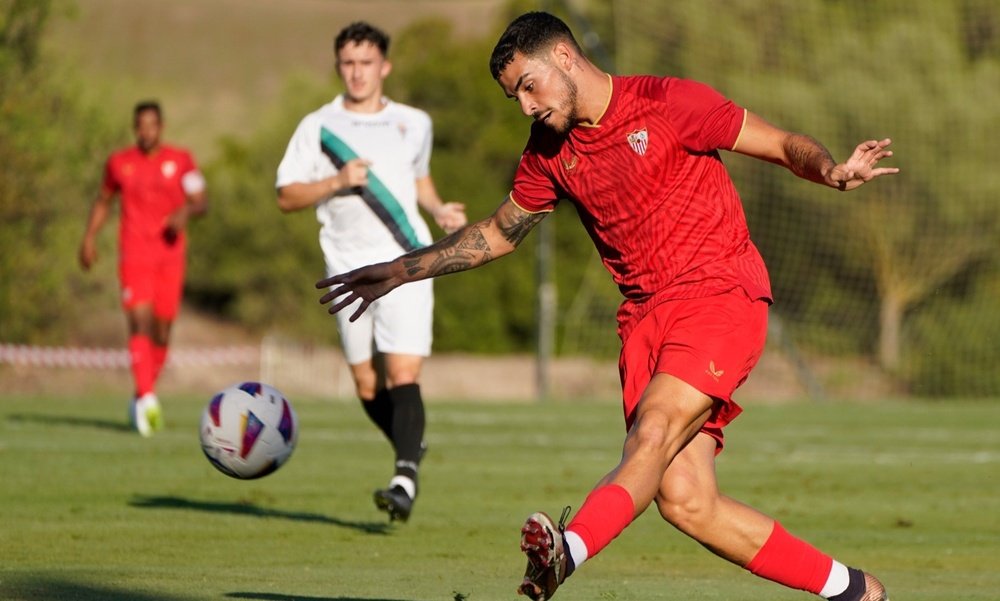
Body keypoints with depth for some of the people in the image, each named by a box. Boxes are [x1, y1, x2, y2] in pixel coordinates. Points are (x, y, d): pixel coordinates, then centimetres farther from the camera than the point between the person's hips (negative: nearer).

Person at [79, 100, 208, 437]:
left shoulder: (180, 161, 6)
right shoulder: (119, 163, 8)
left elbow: (201, 203, 2)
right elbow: (104, 200, 22)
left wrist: (186, 211, -20)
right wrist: (89, 237, 11)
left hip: (170, 254, 1)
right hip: (135, 254, -1)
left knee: (162, 330, 6)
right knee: (140, 321, -19)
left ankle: (142, 396, 26)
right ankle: (147, 398, -30)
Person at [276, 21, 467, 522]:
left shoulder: (414, 124, 11)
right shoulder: (317, 128, 4)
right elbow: (286, 197, 2)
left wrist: (440, 210, 9)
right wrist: (336, 182, -13)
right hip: (349, 268, 1)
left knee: (403, 374, -16)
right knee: (367, 386, 6)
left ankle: (405, 480, -23)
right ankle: (411, 451, 32)